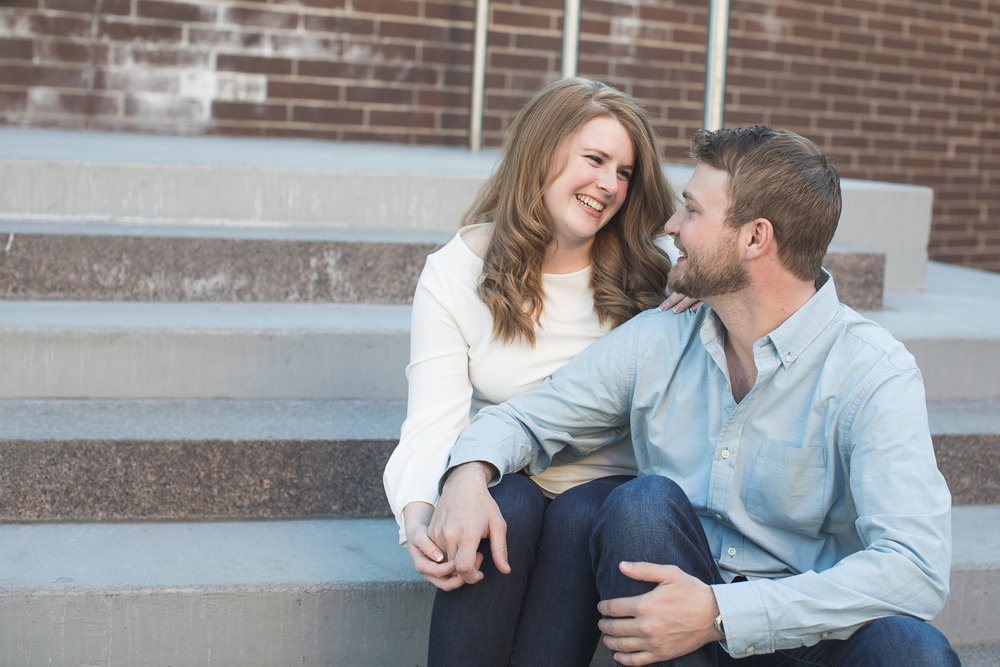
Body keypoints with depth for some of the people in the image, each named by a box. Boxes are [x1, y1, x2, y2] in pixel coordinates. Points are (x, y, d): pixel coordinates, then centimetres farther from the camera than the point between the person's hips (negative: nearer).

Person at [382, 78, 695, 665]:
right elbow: (435, 421, -11)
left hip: (605, 482, 1)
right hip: (500, 479, 0)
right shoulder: (455, 274, -2)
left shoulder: (651, 274, 3)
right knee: (507, 508, -34)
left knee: (581, 518, -33)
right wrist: (419, 514, -32)